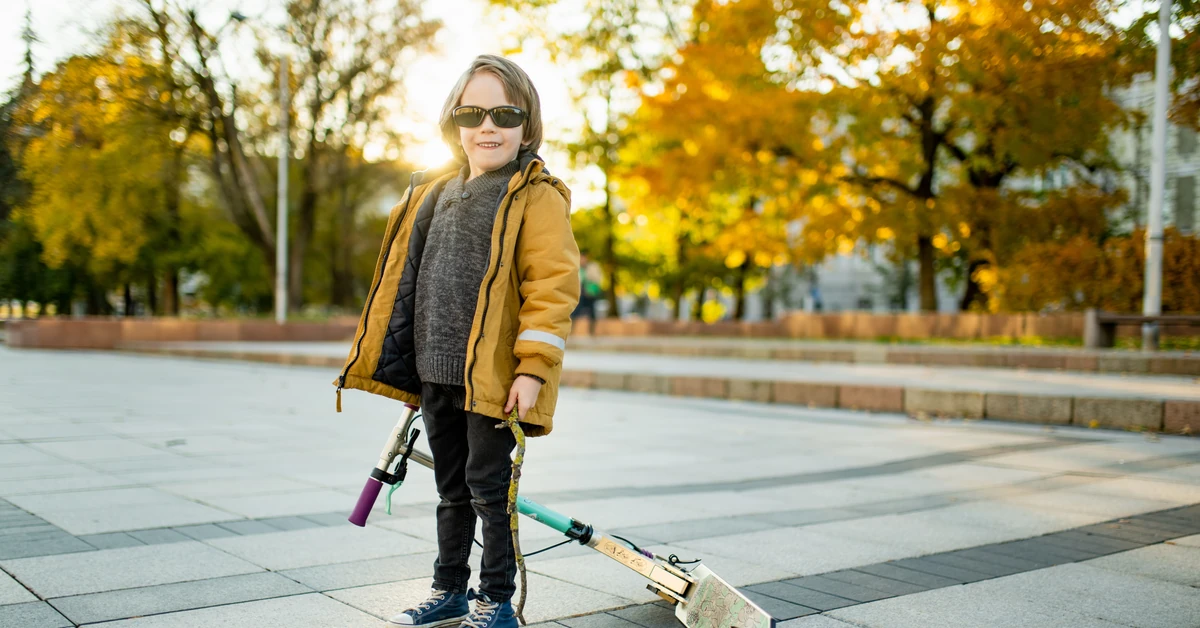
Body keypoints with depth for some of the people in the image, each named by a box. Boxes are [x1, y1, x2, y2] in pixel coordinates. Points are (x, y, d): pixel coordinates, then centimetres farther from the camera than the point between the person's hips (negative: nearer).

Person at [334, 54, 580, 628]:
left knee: (489, 486, 0)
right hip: (435, 373, 7)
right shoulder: (435, 194, 15)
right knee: (452, 488, 17)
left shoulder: (536, 198, -7)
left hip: (494, 376, -7)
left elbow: (552, 285, -14)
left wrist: (533, 367, -19)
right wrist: (411, 362, 19)